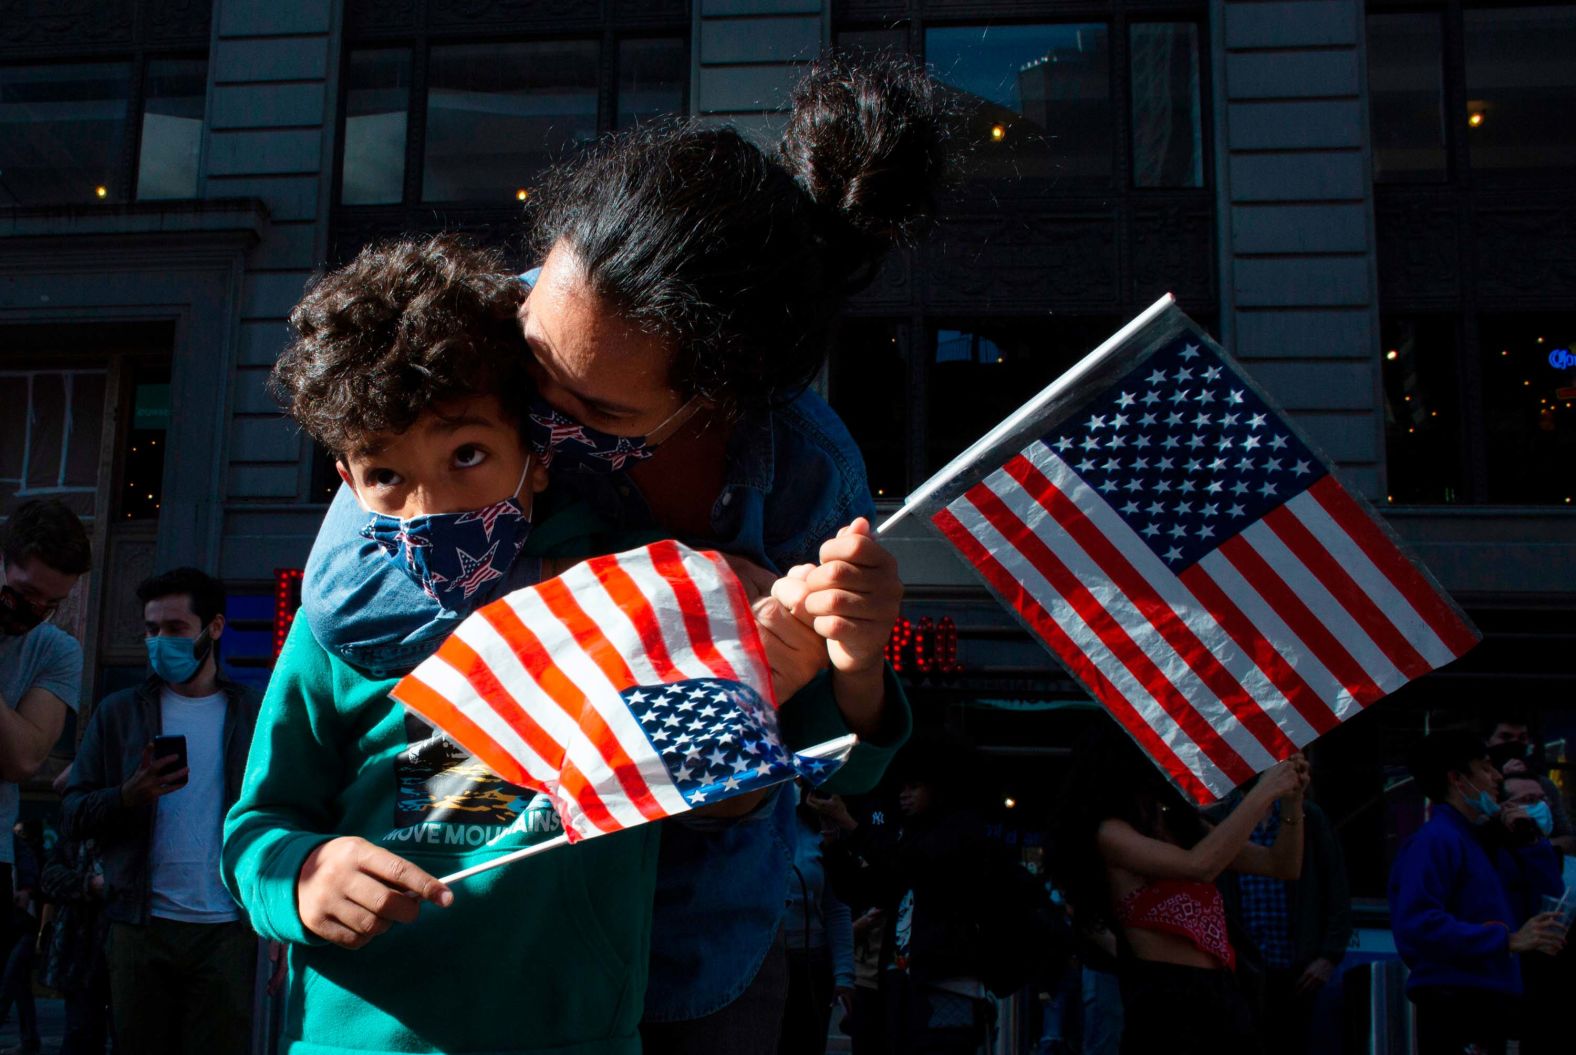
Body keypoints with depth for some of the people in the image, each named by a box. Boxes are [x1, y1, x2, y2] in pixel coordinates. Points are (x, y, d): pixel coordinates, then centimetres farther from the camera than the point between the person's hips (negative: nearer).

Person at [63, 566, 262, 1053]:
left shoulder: (256, 715, 5)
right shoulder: (119, 711, 8)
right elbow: (75, 816, 6)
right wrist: (129, 796, -15)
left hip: (227, 928, -1)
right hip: (141, 926, 1)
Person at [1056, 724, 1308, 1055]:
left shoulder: (1185, 825, 16)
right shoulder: (1110, 834, -7)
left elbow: (1283, 866, 18)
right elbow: (1199, 865, -22)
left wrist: (1292, 801, 2)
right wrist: (1262, 794, -13)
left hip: (1223, 994, 7)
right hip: (1168, 1002, -7)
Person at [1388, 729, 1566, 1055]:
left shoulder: (1488, 840, 16)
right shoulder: (1435, 841, -14)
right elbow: (1417, 924, -26)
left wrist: (1531, 842, 7)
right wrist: (1507, 940, -25)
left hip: (1494, 1002, 9)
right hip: (1454, 1006, -9)